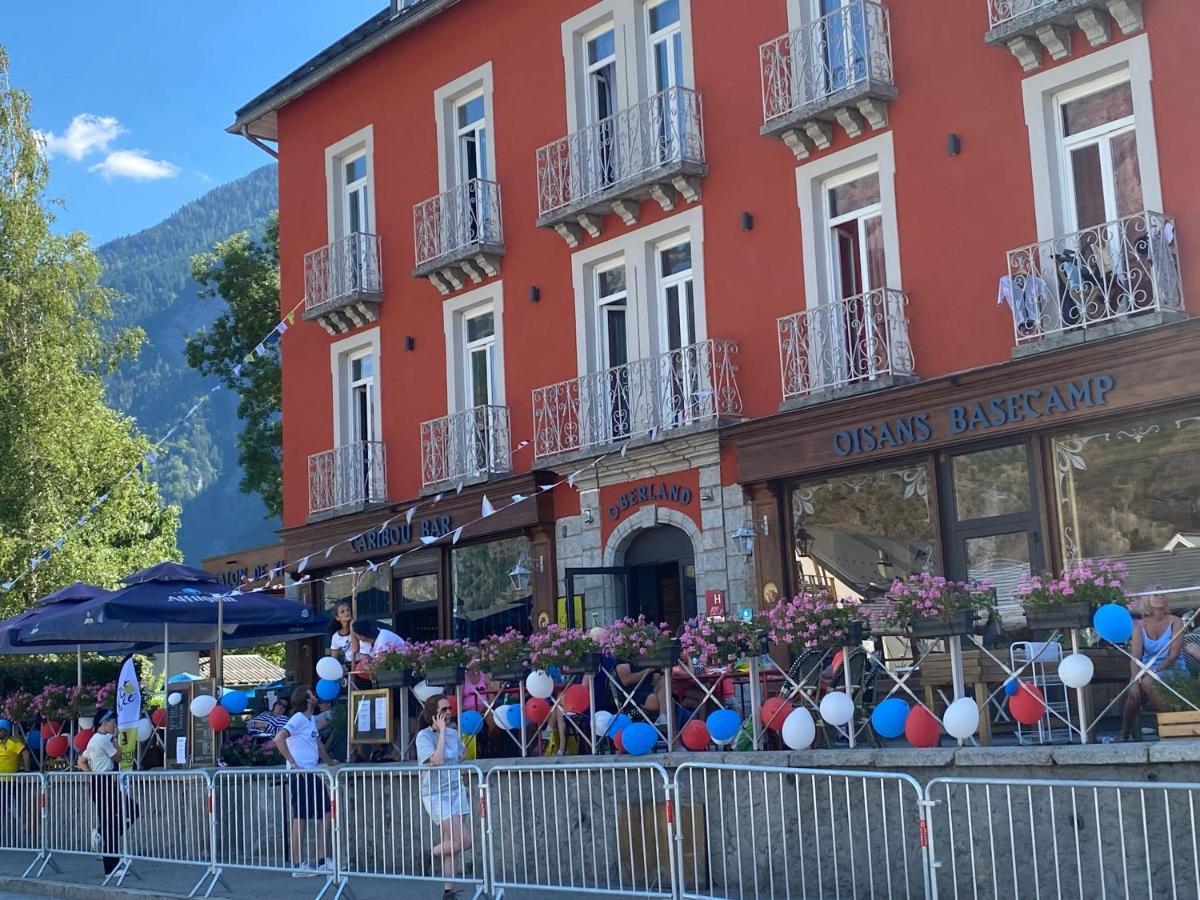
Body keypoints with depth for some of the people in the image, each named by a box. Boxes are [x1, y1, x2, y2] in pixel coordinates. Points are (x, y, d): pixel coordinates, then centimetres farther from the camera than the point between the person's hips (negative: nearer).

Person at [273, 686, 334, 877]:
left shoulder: (312, 720, 17)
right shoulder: (298, 719, -11)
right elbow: (279, 739, -23)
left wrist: (330, 763, 30)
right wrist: (293, 763, -21)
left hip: (313, 775, 9)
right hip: (300, 775, -9)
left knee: (326, 815, 8)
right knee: (300, 818, -5)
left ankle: (323, 861, 14)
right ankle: (298, 865, -1)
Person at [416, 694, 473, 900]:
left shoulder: (453, 733, 7)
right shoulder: (424, 736, -12)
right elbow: (437, 760, -27)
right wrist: (442, 731, -23)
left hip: (457, 792, 6)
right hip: (436, 796, -6)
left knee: (450, 845, 5)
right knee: (464, 842, -14)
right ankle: (431, 855, 10)